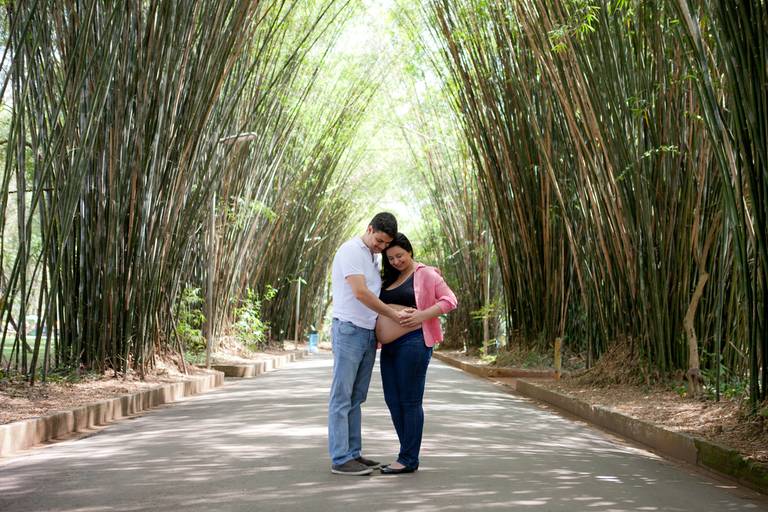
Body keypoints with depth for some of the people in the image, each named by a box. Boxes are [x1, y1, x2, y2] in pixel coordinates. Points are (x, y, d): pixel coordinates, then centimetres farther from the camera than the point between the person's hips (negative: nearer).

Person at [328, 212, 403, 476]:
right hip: (349, 330, -9)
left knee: (356, 398, 10)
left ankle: (353, 453, 15)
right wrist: (394, 315, -16)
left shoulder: (373, 258, 16)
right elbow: (361, 293, -19)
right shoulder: (351, 251, -11)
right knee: (342, 397, -6)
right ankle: (340, 459, -5)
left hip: (368, 333, 9)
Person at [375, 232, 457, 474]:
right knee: (393, 401, 8)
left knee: (410, 401, -5)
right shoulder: (390, 279, 20)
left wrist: (422, 315, -18)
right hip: (389, 347, 8)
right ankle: (408, 455, 17)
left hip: (413, 342, -8)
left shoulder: (425, 274, -1)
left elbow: (449, 300, -6)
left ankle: (409, 459, 1)